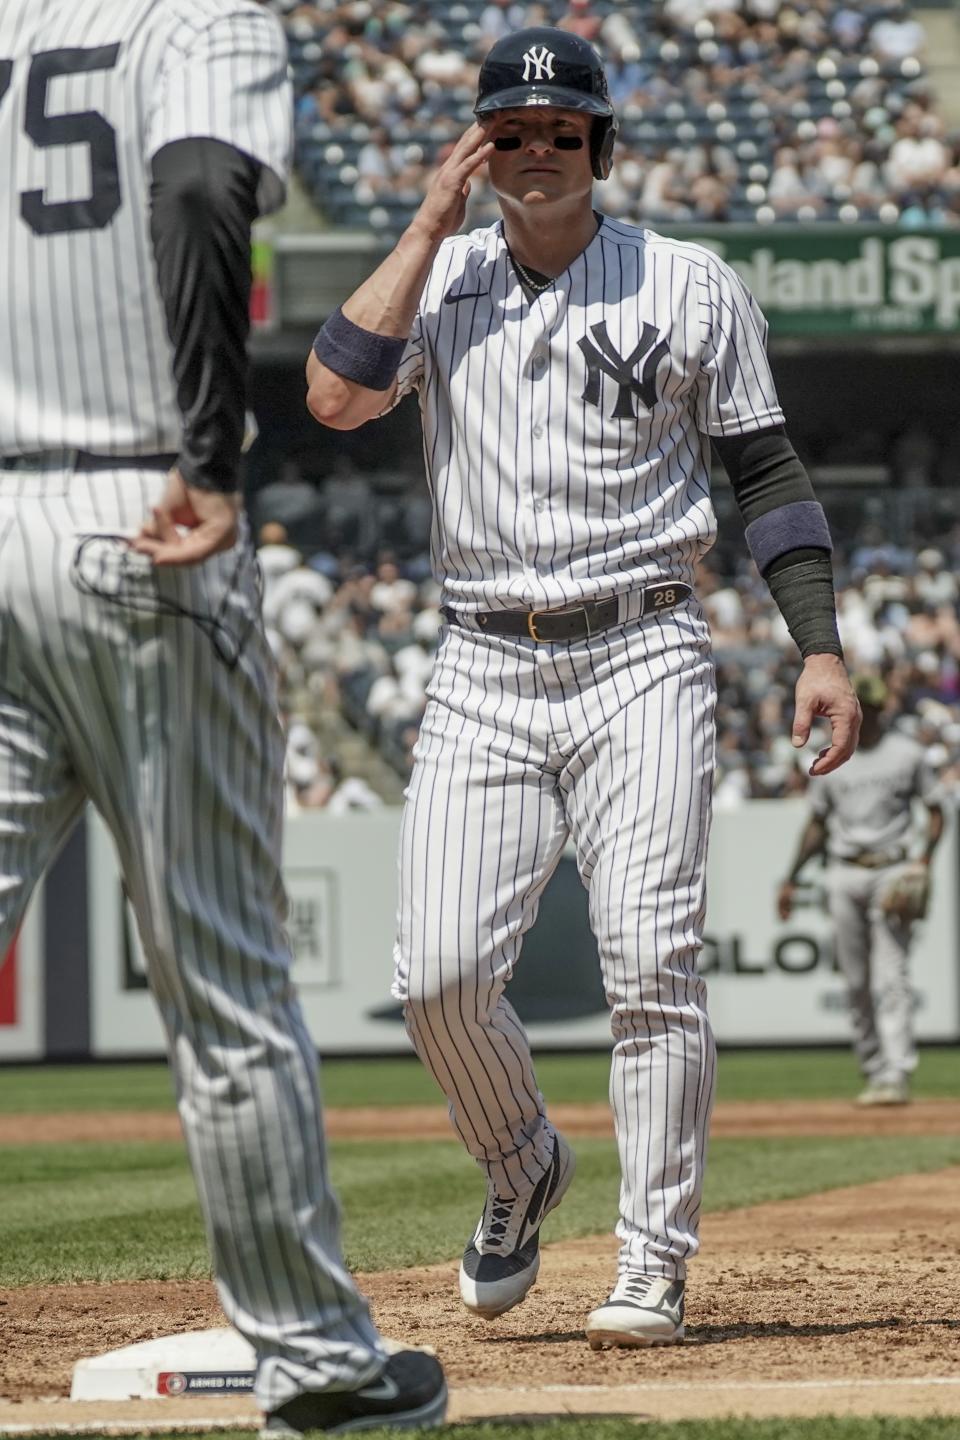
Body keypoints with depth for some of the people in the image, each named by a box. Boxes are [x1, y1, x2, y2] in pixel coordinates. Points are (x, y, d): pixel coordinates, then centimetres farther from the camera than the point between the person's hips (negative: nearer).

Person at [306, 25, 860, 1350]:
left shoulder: (691, 286, 5)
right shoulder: (437, 280, 9)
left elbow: (767, 472, 6)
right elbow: (335, 395, -8)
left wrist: (821, 651, -3)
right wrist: (432, 226, -5)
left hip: (641, 660, -2)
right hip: (483, 671, 2)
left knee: (653, 967, -11)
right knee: (440, 973, -8)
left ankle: (654, 1267, -4)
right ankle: (520, 1170, 21)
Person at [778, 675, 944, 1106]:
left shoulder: (907, 754, 4)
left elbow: (935, 812, 6)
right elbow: (817, 824, 19)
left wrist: (924, 859, -11)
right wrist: (791, 880, 13)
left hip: (891, 872, -4)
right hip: (844, 875, 4)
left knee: (890, 978, -13)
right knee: (856, 984, 4)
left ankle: (897, 1075, -18)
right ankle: (874, 1072, 11)